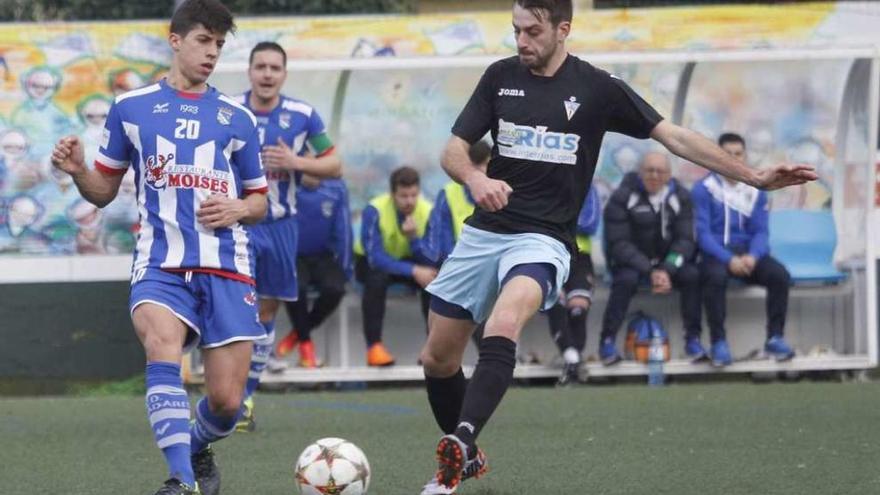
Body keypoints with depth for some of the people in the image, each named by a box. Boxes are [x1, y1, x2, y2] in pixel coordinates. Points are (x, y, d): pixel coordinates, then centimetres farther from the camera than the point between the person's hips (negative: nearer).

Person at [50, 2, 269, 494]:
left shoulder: (236, 118, 12)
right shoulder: (131, 108, 9)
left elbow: (259, 200, 19)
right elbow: (104, 190, 15)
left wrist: (237, 209, -4)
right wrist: (77, 170, -7)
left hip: (226, 268, 2)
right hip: (160, 265, -2)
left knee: (227, 401, -5)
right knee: (163, 343, -34)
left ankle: (197, 450, 30)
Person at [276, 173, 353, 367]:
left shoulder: (335, 189, -6)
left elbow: (343, 230, 0)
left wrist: (345, 270, 1)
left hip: (323, 258, 2)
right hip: (294, 257, -2)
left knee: (334, 288, -27)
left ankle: (298, 332, 0)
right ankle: (305, 342, -8)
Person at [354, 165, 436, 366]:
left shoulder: (427, 212, -18)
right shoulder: (375, 210, -27)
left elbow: (431, 260, -20)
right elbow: (375, 258, -31)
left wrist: (414, 237, -38)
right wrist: (413, 271, -40)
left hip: (408, 260, 3)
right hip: (371, 262, -3)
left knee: (434, 278, -28)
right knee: (377, 279, -37)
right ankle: (374, 346, -28)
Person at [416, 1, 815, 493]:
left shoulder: (596, 88, -3)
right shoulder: (501, 77, 5)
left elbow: (674, 137, -2)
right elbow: (453, 151, 5)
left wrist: (754, 176, -10)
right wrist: (476, 179, -20)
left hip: (542, 239, -4)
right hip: (484, 232, 4)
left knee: (503, 325, -34)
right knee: (438, 358, 8)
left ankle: (460, 446, -45)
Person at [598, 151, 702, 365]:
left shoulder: (681, 197, -1)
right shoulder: (622, 197, -11)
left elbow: (686, 239, -6)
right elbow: (618, 243, -15)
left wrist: (666, 270, -23)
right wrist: (649, 271, -26)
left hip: (668, 262, 3)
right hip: (630, 262, -3)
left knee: (692, 275, -25)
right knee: (626, 279, -34)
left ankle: (693, 339, -14)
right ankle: (607, 341, -24)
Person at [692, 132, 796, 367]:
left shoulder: (755, 191, 10)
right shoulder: (704, 189, -2)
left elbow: (761, 231, 5)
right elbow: (703, 233, -9)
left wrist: (752, 256, -18)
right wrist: (728, 259, -23)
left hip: (747, 253, 3)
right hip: (715, 253, -3)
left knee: (779, 274, -24)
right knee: (715, 276, -37)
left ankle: (775, 337, -14)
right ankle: (719, 342, -30)